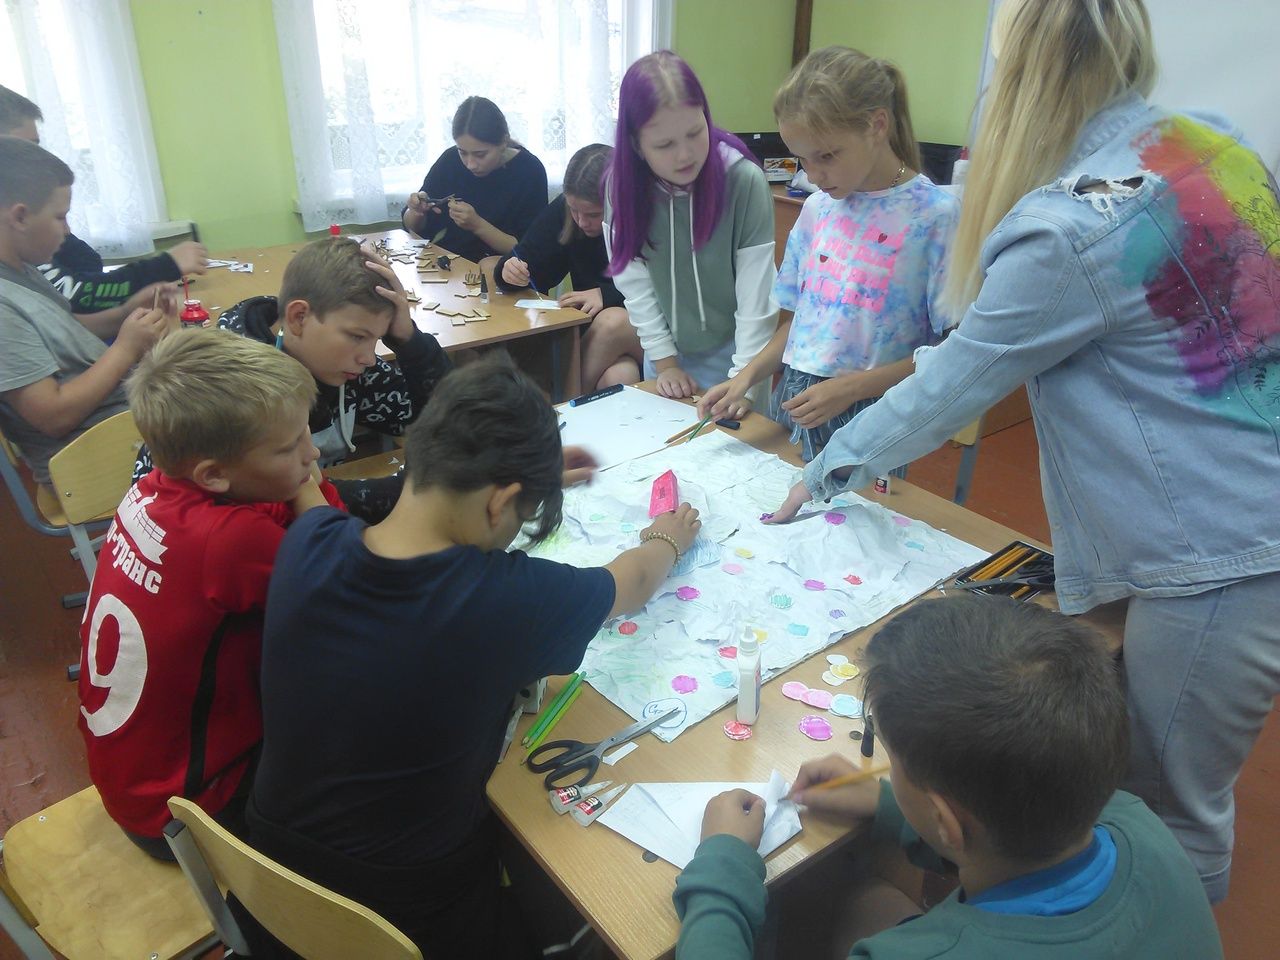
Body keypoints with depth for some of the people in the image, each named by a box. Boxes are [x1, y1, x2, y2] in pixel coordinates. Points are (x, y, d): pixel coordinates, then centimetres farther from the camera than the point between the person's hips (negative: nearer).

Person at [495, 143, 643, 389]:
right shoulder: (563, 210, -3)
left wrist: (607, 294, -28)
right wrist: (510, 272, -20)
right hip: (596, 331, 2)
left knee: (613, 321, -33)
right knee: (618, 376, -31)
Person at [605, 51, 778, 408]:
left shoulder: (744, 181, -22)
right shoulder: (623, 185, -12)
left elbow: (757, 292, -20)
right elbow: (635, 283, -9)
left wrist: (743, 379, -23)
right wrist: (665, 362, -11)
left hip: (731, 352, -3)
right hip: (667, 354, 3)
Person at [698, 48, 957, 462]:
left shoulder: (934, 214, -11)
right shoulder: (817, 208, 6)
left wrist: (851, 387, -18)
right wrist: (749, 374, -2)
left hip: (871, 426, -5)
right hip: (792, 406, 5)